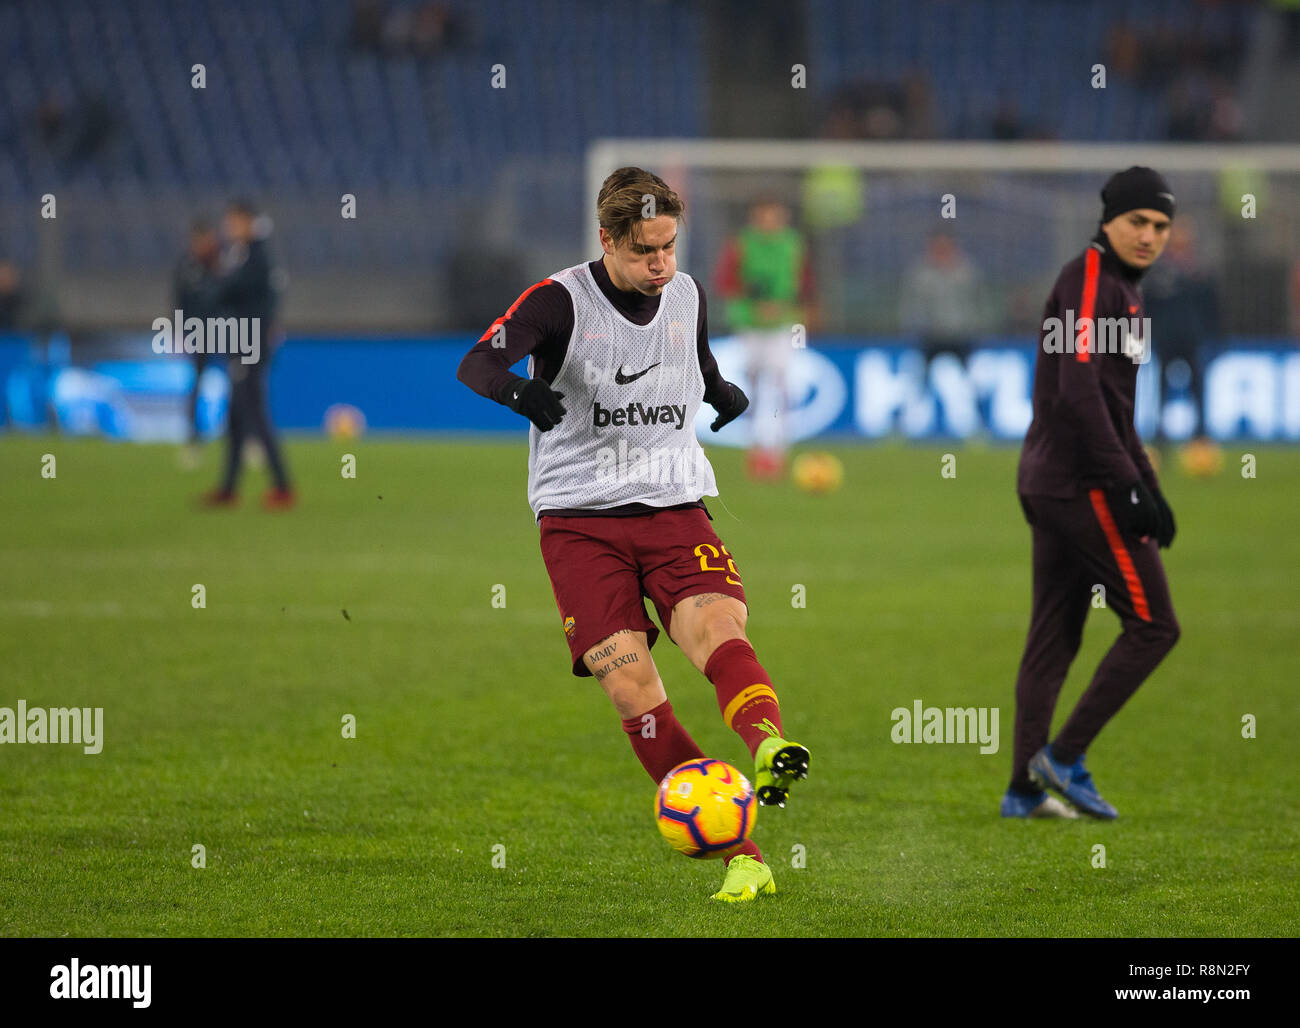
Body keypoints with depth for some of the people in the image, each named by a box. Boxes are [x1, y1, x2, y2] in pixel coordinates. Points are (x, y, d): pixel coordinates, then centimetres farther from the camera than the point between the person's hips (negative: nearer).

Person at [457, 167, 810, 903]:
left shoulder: (686, 296, 9)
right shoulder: (562, 301, -6)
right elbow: (476, 365, -20)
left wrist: (722, 393, 10)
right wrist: (517, 387, -42)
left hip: (676, 509, 3)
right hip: (581, 518, -3)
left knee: (717, 627, -27)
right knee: (630, 685, -16)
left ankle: (771, 749, -55)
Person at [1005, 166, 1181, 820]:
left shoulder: (1121, 288, 20)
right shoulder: (1089, 280, -12)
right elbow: (1079, 393, -21)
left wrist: (1150, 490, 22)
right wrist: (1128, 485, -21)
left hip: (1052, 487, 10)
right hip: (1082, 486, -10)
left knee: (1053, 639, 9)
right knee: (1152, 624, -6)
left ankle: (1026, 789, 9)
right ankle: (1065, 756, -4)